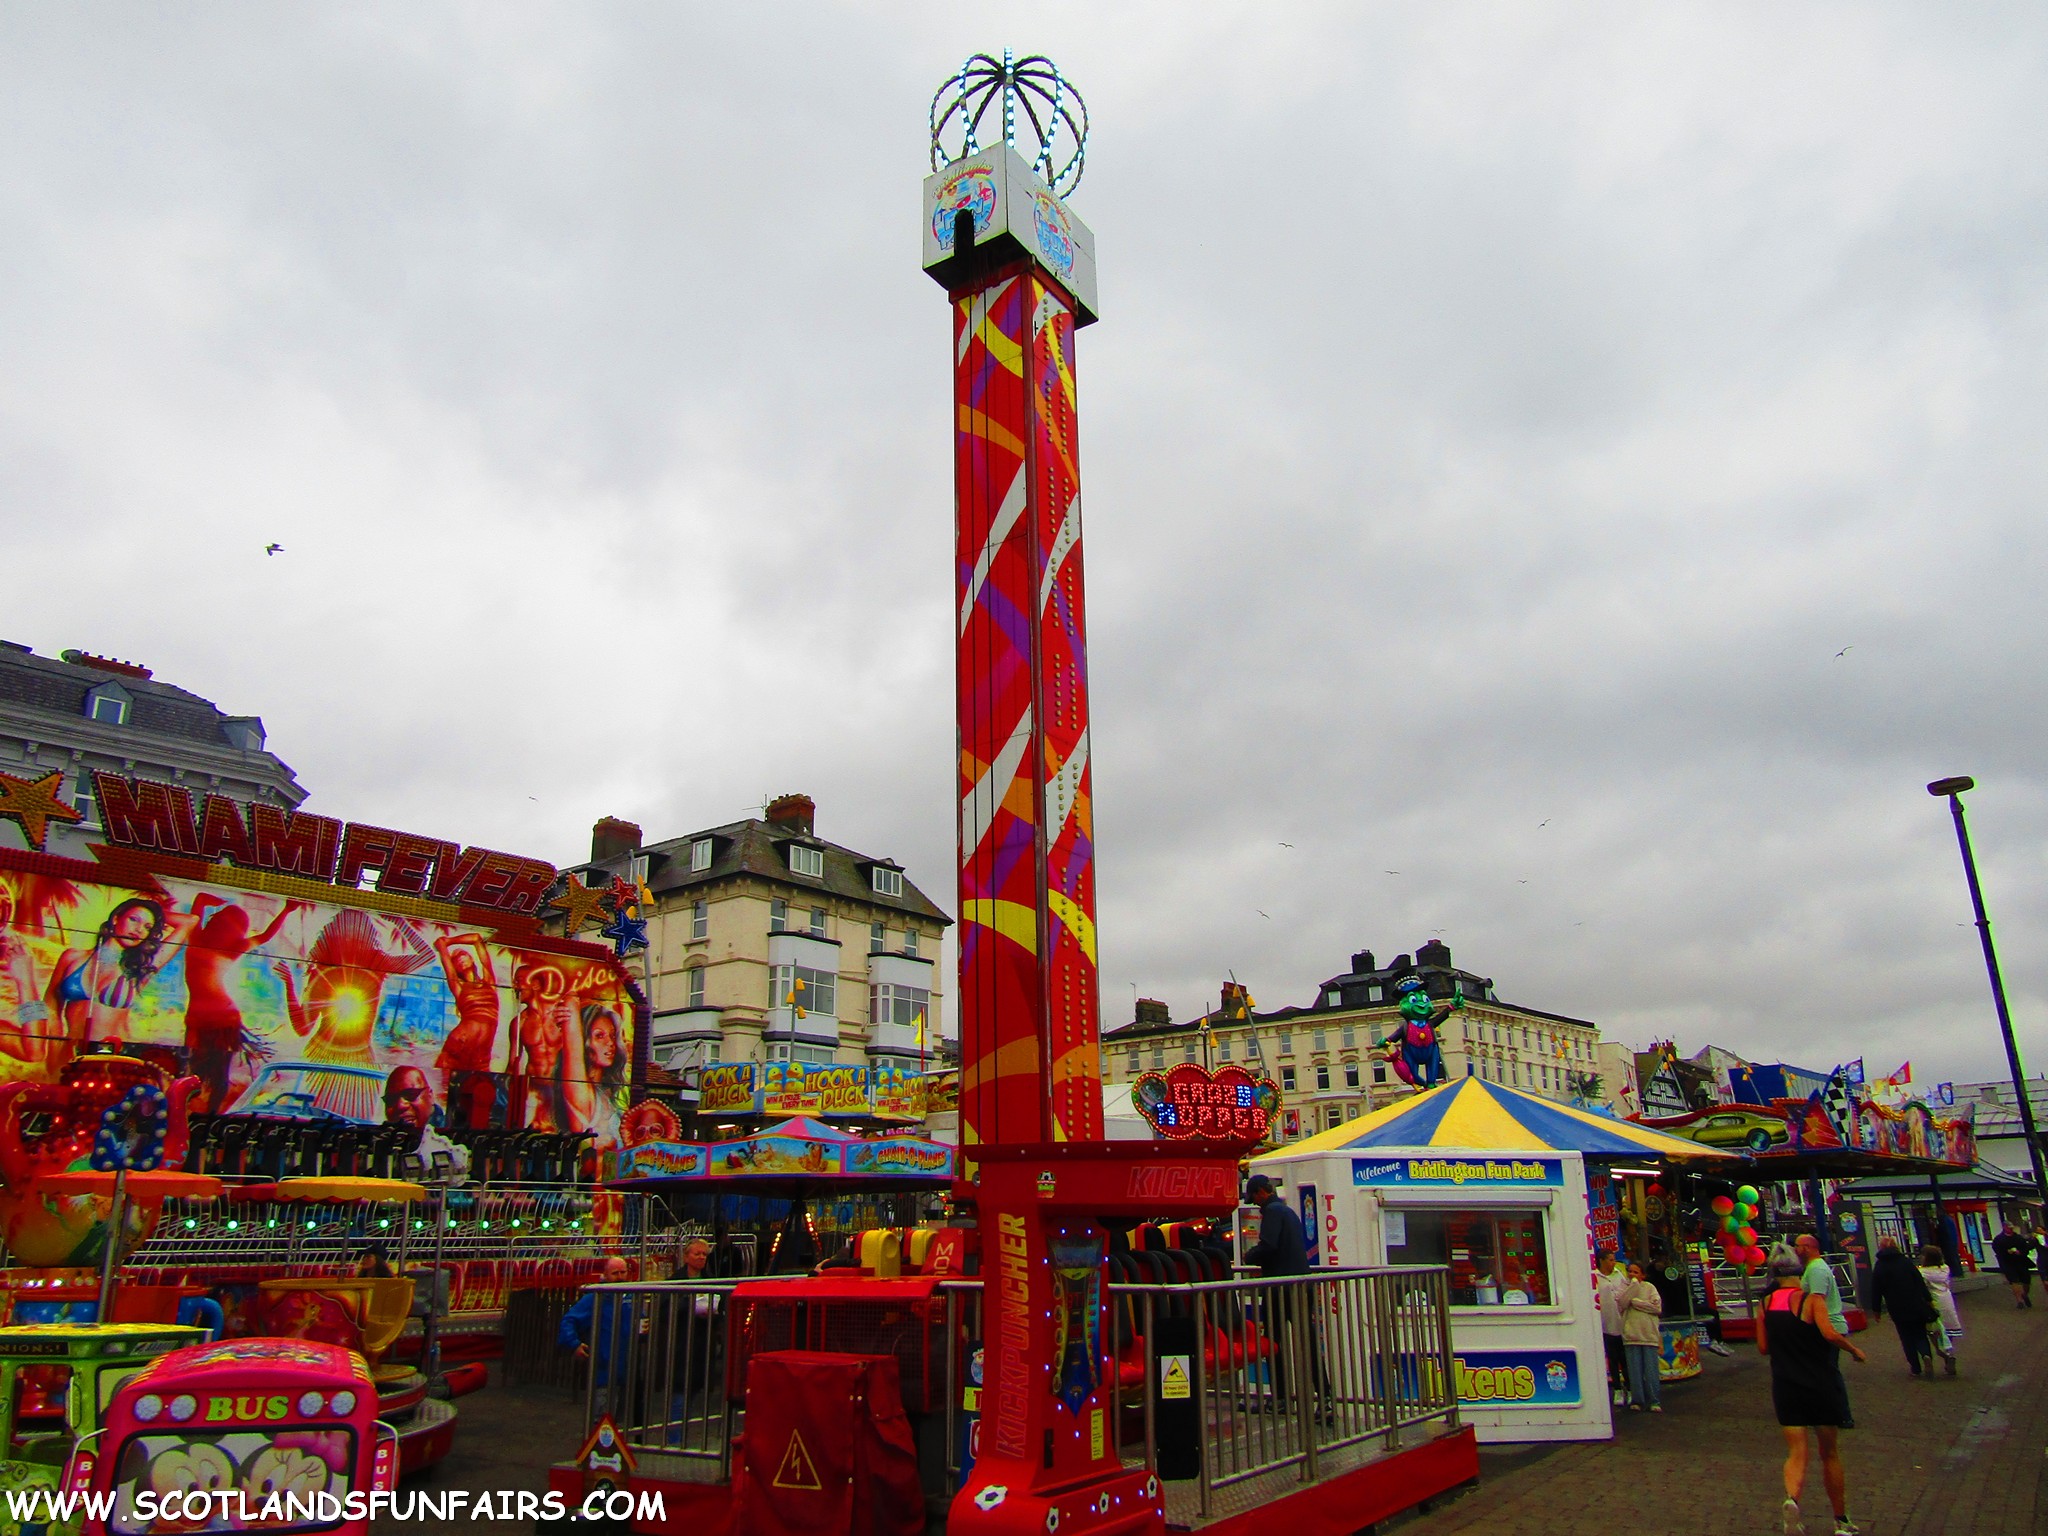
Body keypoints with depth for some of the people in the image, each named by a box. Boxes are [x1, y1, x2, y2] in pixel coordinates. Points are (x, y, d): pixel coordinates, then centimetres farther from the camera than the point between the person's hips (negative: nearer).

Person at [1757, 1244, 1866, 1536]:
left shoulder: (1767, 1303, 4)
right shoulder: (1812, 1299, -9)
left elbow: (1763, 1347, 7)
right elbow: (1830, 1333, -24)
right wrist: (1854, 1349, -6)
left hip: (1785, 1388, 2)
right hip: (1822, 1386, -2)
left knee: (1796, 1453, 1)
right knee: (1830, 1454, 15)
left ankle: (1791, 1498, -27)